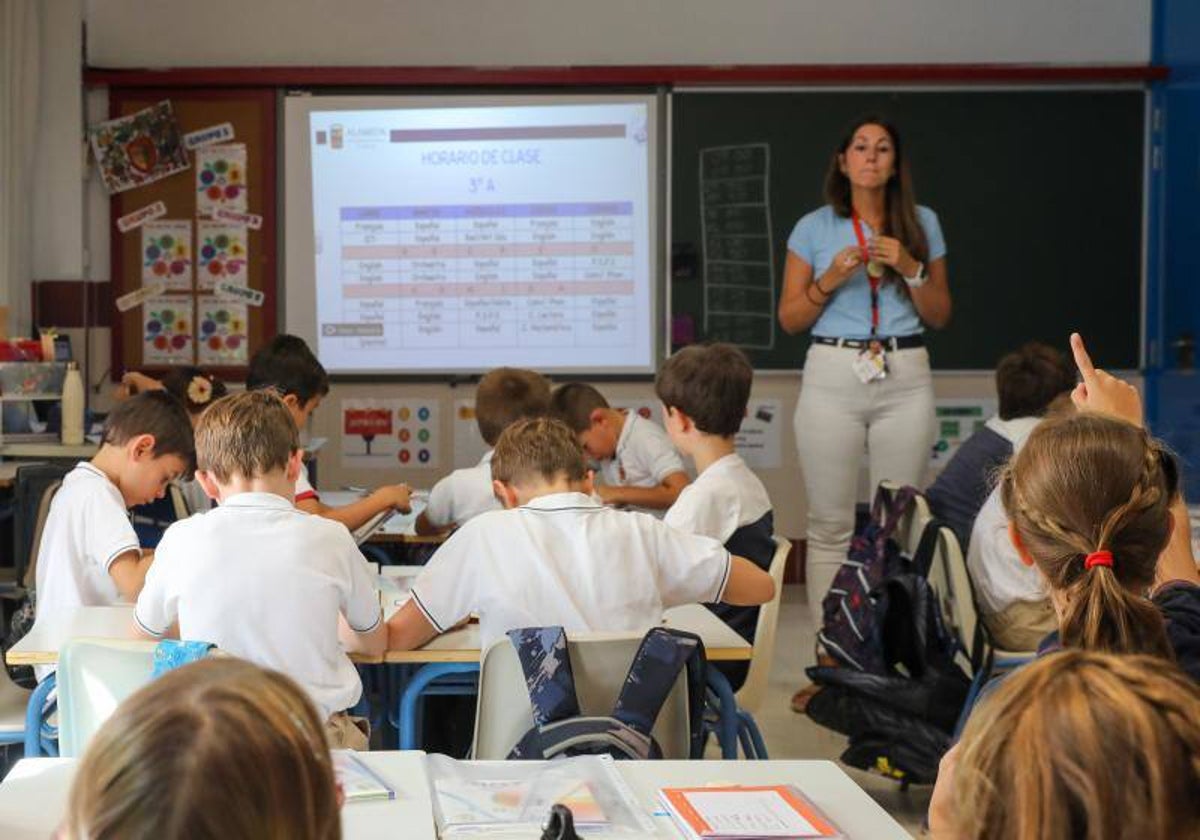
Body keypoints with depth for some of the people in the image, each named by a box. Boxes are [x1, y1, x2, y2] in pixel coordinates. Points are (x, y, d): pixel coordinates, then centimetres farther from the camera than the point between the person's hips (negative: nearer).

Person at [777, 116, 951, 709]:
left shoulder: (922, 224, 8)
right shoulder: (814, 228, 5)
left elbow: (940, 316, 10)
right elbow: (790, 319, 7)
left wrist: (910, 270, -6)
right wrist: (829, 280, -10)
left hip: (905, 378, 1)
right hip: (833, 376, -1)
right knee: (830, 526, -1)